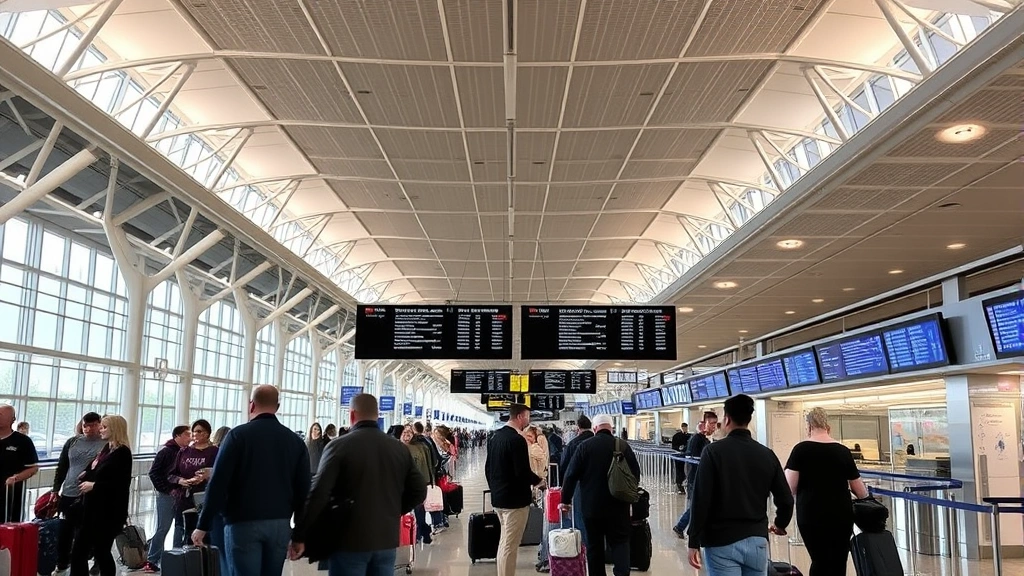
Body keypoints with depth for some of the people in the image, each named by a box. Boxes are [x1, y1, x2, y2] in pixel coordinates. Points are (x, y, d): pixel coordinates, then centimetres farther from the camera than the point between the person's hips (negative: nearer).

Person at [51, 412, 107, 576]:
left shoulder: (107, 445, -7)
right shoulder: (72, 442, 8)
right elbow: (62, 467, 13)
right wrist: (55, 490, 11)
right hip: (68, 494, 5)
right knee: (64, 532, 13)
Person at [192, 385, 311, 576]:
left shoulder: (238, 435, -3)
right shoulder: (295, 441, 7)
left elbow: (218, 483, -8)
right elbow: (303, 490, 6)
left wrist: (203, 525, -3)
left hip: (243, 523, -4)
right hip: (280, 524, 4)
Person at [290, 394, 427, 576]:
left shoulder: (339, 446, -9)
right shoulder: (400, 449, 4)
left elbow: (318, 494, -15)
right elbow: (419, 491, 7)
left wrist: (299, 536, -9)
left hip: (349, 541, -4)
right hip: (387, 539, 4)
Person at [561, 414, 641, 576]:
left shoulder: (584, 446, -5)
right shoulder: (623, 445, -3)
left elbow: (571, 475, -5)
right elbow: (636, 472, 4)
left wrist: (566, 499, 5)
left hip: (591, 505, 0)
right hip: (618, 505, 0)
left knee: (594, 544, 11)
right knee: (620, 541, 6)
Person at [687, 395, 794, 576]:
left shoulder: (714, 451, -8)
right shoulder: (767, 455, 3)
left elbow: (701, 499, -12)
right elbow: (785, 500, 5)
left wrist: (694, 542, -5)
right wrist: (780, 525, 26)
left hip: (722, 542, -4)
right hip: (757, 541, 4)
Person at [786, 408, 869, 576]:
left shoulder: (801, 449, -5)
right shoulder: (843, 451, 1)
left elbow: (790, 487, -9)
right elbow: (861, 491, 7)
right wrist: (865, 494, 30)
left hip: (811, 516, -1)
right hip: (841, 515, 1)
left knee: (819, 561, 12)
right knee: (839, 562, 10)